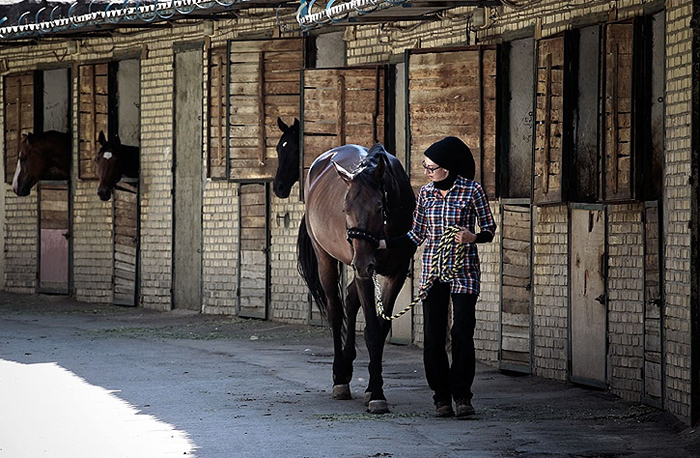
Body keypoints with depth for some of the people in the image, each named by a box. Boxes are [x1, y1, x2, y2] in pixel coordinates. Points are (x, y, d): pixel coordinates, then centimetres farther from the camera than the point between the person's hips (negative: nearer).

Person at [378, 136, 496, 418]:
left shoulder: (471, 190, -6)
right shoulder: (426, 193, 7)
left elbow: (489, 229, 0)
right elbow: (417, 235, 14)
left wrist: (473, 237, -21)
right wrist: (383, 244, 7)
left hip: (464, 272, -4)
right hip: (432, 272, 4)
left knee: (462, 334, -8)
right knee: (433, 336, 1)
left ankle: (462, 396, 2)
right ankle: (441, 397, 10)